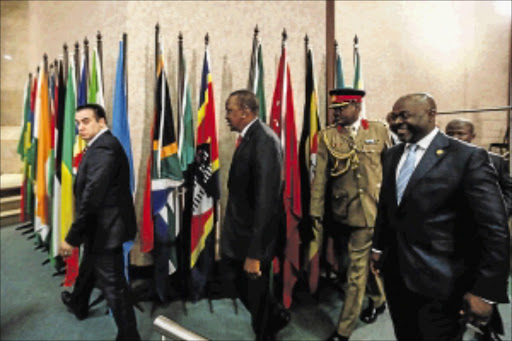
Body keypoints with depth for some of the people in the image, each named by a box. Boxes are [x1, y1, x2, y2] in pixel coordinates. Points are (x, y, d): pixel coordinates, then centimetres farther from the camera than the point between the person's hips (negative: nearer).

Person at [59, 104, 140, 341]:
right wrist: (79, 234, 15)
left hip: (105, 228, -10)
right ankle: (78, 304, 57)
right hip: (100, 226, 10)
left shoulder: (103, 148, -23)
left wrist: (72, 237, -20)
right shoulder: (101, 144, 10)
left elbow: (92, 197, -27)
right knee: (88, 267, 31)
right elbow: (88, 192, 12)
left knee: (112, 283, 3)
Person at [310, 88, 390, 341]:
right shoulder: (327, 136, 0)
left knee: (357, 267, 2)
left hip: (372, 209, -2)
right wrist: (316, 210, -6)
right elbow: (320, 175, -3)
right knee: (366, 260, 21)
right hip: (343, 210, 2)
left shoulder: (380, 131, 0)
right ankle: (378, 300, 49)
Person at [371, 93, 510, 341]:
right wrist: (378, 247, 16)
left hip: (440, 282, -5)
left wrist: (486, 292, -17)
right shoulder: (391, 155, 6)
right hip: (396, 273, 6)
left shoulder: (468, 157, -14)